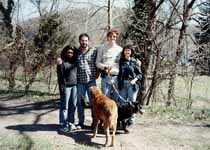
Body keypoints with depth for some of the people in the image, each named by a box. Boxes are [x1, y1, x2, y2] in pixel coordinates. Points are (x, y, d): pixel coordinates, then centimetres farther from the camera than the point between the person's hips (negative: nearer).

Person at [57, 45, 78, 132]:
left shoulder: (75, 62, 16)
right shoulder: (62, 63, 1)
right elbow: (60, 76, -5)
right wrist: (61, 86, -13)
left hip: (75, 86, 5)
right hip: (66, 86, -5)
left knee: (73, 106, 7)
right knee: (64, 106, -2)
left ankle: (70, 123, 16)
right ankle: (64, 125, 1)